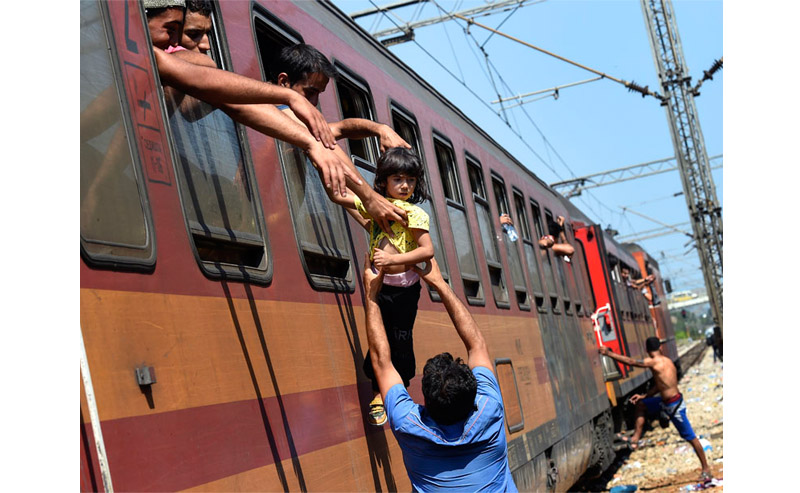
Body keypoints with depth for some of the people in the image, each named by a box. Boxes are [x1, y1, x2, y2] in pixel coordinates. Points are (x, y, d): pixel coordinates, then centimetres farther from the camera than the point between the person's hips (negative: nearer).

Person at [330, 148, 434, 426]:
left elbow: (427, 251, -20)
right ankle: (379, 392, 20)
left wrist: (392, 259, -25)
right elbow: (337, 196, 14)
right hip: (378, 284, 3)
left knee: (401, 341, 5)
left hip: (404, 288, -3)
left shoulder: (413, 213, -9)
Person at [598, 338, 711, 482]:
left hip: (675, 405, -9)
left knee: (690, 437, 2)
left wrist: (609, 353, -12)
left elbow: (631, 362, -18)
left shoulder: (655, 362, -21)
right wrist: (644, 396, 12)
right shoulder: (666, 361, 6)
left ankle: (706, 469, 13)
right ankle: (636, 438, 16)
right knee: (641, 405, 17)